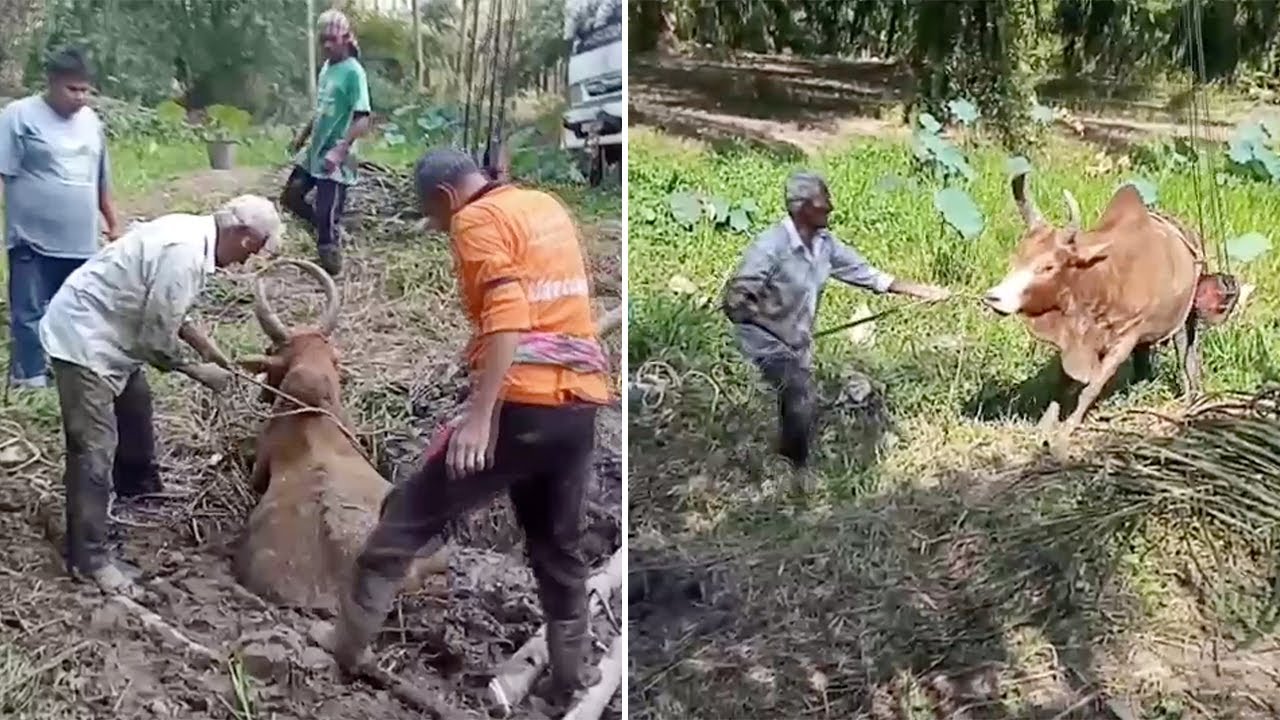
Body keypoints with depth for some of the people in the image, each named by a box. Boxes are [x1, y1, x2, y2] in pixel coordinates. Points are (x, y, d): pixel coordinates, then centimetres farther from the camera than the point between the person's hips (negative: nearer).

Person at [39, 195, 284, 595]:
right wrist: (201, 373, -7)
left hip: (105, 330, 11)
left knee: (135, 405, 27)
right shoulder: (185, 254, -29)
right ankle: (88, 558, -1)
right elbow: (157, 343, -22)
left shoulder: (192, 231, 2)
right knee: (95, 449, -8)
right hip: (83, 337, -11)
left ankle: (138, 487, 50)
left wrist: (204, 346, 12)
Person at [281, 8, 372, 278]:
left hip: (334, 159, -9)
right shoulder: (326, 67, 9)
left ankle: (331, 273, 6)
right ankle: (328, 229, 32)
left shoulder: (353, 72, -16)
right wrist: (303, 134, 24)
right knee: (291, 197, 16)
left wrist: (340, 151, -31)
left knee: (326, 218, -7)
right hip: (314, 151, 9)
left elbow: (362, 120, -23)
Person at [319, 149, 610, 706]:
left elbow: (507, 318, -18)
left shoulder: (477, 219, -3)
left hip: (522, 405, -7)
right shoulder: (549, 207, 20)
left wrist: (479, 416, -23)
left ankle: (344, 644, 10)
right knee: (557, 547, 18)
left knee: (406, 518, 5)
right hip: (579, 402, 7)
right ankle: (571, 677, 23)